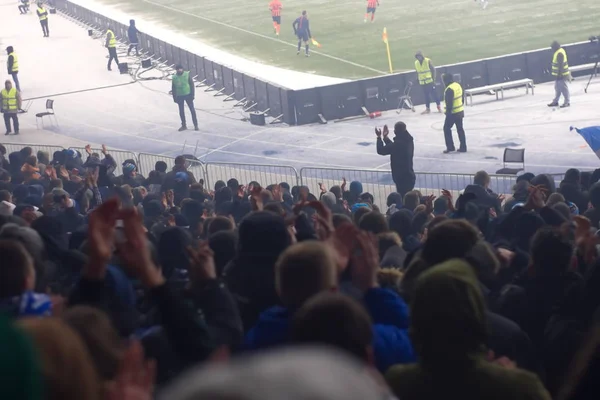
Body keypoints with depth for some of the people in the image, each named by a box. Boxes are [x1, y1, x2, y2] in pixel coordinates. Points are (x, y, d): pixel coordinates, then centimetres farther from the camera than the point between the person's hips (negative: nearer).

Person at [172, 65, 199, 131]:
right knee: (181, 111, 7)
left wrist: (192, 95, -9)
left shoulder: (187, 74, -2)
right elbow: (173, 88, 8)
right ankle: (184, 125, 17)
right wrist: (174, 98, 3)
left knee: (192, 110, -2)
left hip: (188, 95, -3)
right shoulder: (174, 77, 4)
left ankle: (195, 125, 2)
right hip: (179, 96, 3)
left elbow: (192, 85, -3)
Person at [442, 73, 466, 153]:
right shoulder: (458, 85, 6)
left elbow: (449, 103, -23)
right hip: (460, 111, 9)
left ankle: (450, 147, 5)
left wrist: (448, 112, -18)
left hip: (452, 113, -8)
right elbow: (462, 98, 15)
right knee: (460, 129, 13)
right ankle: (463, 147, 14)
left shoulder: (449, 89, -22)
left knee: (447, 129, 6)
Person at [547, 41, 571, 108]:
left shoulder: (559, 53, -21)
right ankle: (555, 101, 26)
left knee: (563, 88, -3)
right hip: (559, 74, 11)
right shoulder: (559, 51, 12)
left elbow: (561, 65, -25)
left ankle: (567, 102, 4)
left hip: (561, 75, -11)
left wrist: (560, 74, -24)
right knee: (557, 88, 17)